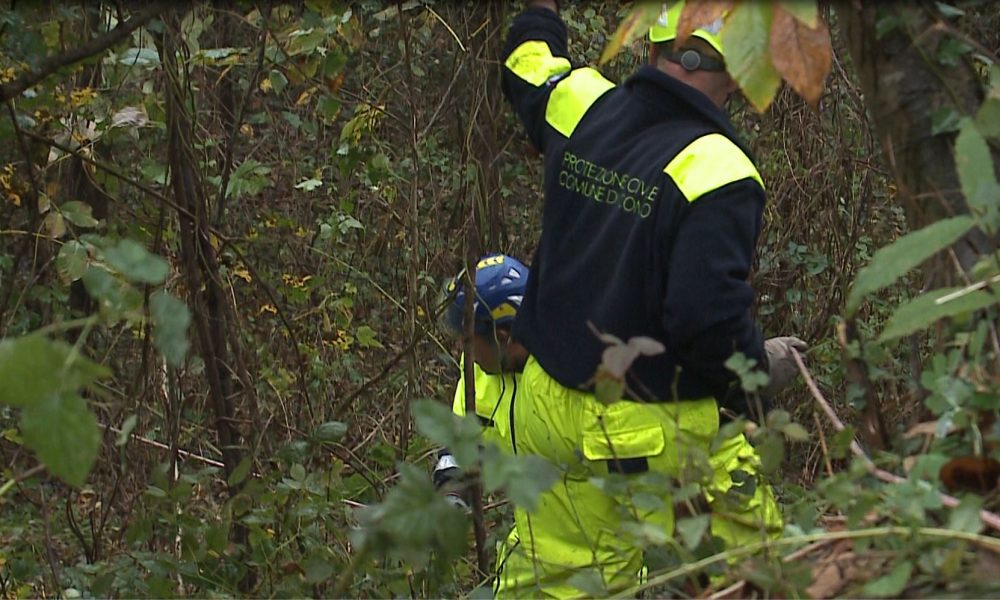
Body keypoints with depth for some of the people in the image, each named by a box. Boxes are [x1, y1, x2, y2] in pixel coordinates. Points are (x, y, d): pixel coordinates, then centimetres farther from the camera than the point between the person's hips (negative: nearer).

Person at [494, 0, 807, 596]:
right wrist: (763, 367, -8)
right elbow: (708, 318, -28)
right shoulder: (719, 172, -22)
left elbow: (530, 62, 23)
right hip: (657, 432, -6)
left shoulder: (581, 108, -2)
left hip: (549, 406, 7)